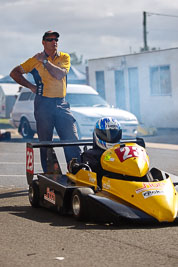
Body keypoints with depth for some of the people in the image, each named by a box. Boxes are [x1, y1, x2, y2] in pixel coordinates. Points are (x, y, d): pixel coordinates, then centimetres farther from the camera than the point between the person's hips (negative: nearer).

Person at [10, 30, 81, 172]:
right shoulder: (36, 59, 6)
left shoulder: (64, 57, 10)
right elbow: (14, 73, 9)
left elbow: (59, 74, -9)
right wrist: (31, 86, 2)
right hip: (43, 104, -1)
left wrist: (45, 61, -5)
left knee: (72, 140, -6)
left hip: (61, 103, 1)